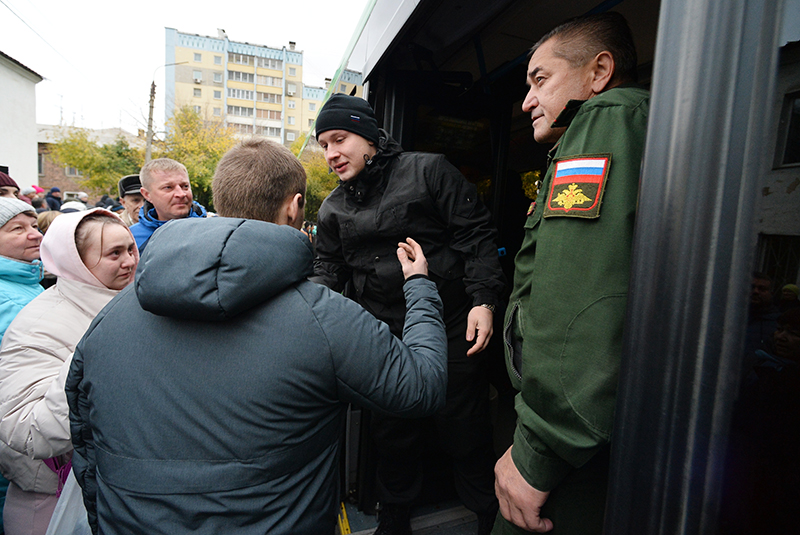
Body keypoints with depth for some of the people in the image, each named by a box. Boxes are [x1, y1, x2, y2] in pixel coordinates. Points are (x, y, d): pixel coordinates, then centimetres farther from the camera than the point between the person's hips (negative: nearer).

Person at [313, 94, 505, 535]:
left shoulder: (429, 171, -5)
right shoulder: (332, 208, 10)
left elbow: (476, 234, -7)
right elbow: (328, 267, 13)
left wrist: (483, 300, -16)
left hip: (452, 328, -3)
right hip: (384, 335, 4)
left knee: (464, 432, 10)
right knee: (391, 433, 18)